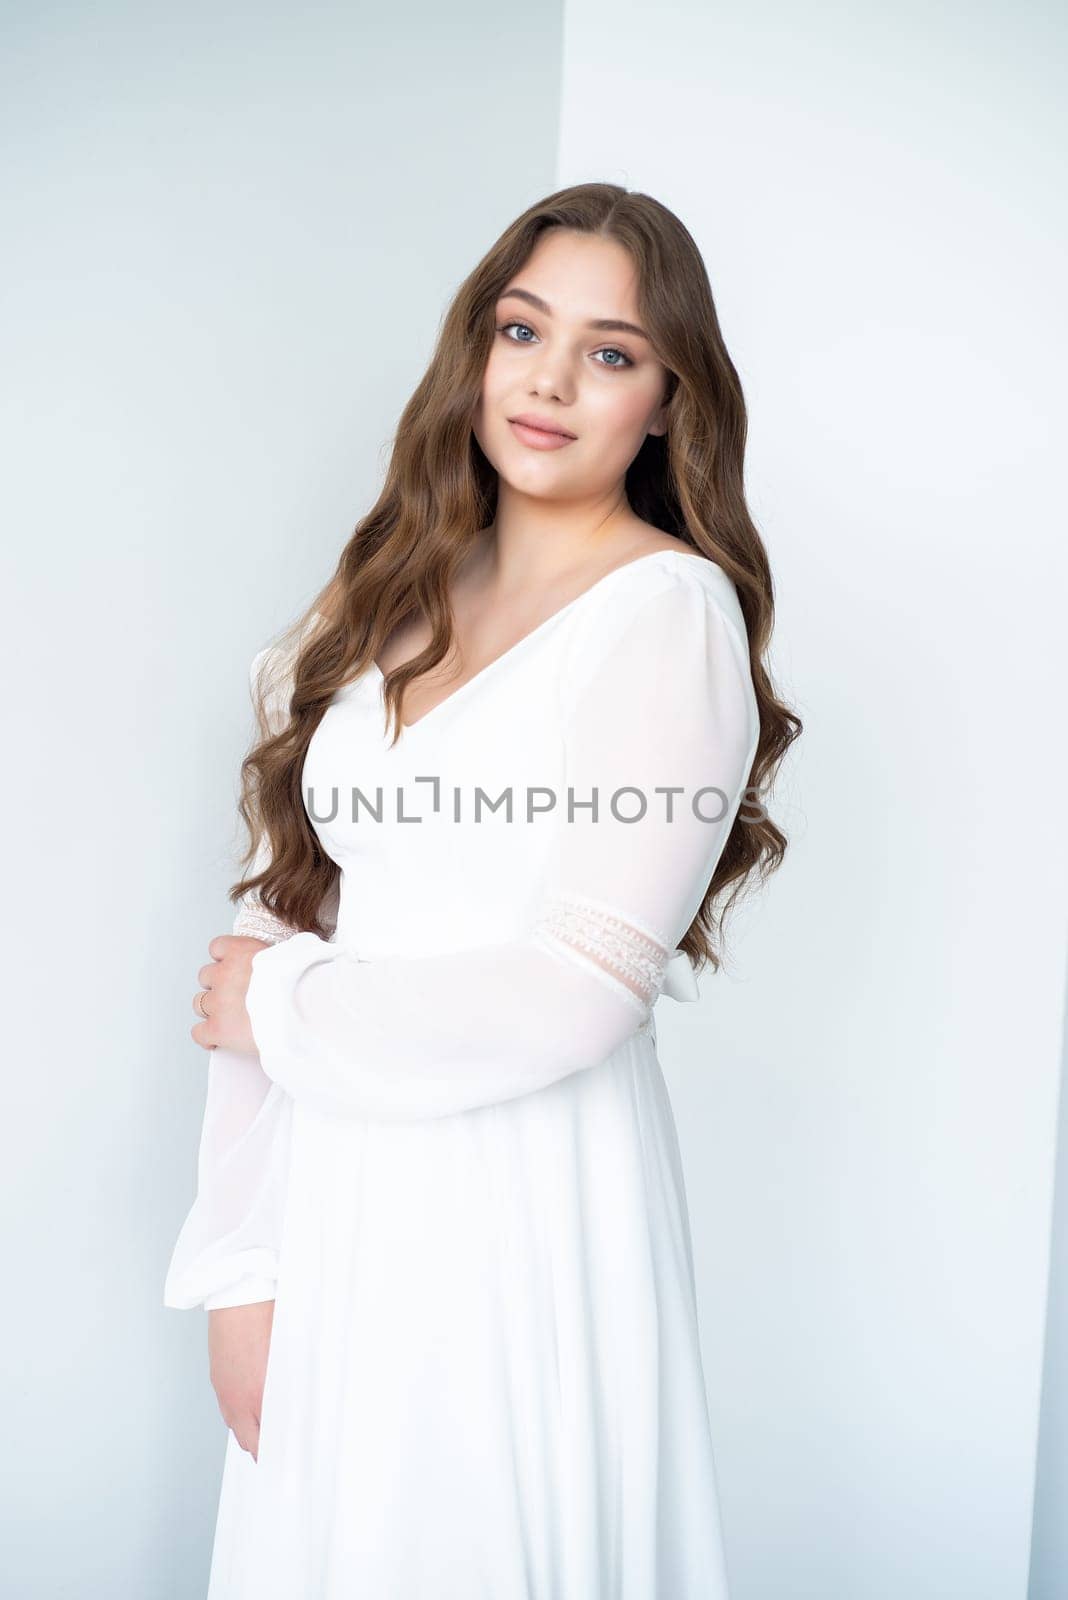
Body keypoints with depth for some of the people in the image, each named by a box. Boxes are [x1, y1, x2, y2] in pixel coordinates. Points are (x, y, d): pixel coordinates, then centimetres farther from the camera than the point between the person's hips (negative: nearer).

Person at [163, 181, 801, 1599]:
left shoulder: (670, 608, -9)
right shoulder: (393, 597, 9)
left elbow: (581, 992, -17)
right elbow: (282, 910, 3)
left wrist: (287, 1010, -5)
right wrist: (238, 1265, -2)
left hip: (525, 1201, -5)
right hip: (337, 1194, 5)